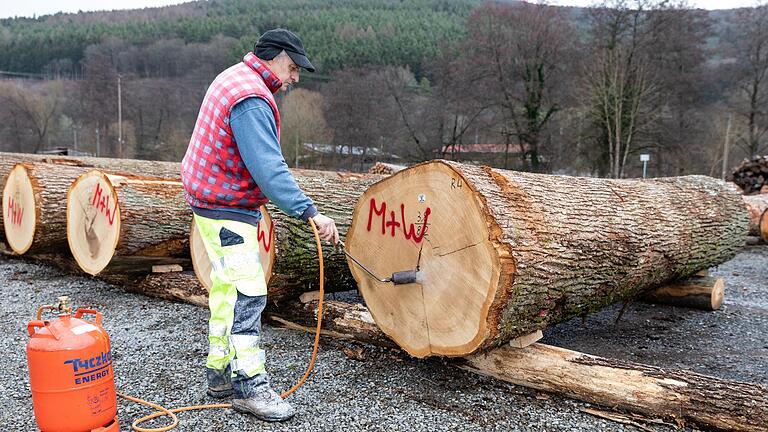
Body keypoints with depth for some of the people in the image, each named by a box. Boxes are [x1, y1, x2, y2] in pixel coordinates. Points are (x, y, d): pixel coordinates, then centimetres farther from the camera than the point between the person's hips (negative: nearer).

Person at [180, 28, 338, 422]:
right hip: (227, 211, -11)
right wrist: (309, 212, -33)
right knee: (248, 294, -9)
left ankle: (220, 374, 24)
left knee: (227, 290, 15)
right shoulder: (251, 98, -20)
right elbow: (268, 168, -30)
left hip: (215, 202, 11)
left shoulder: (232, 79, 15)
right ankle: (249, 386, -2)